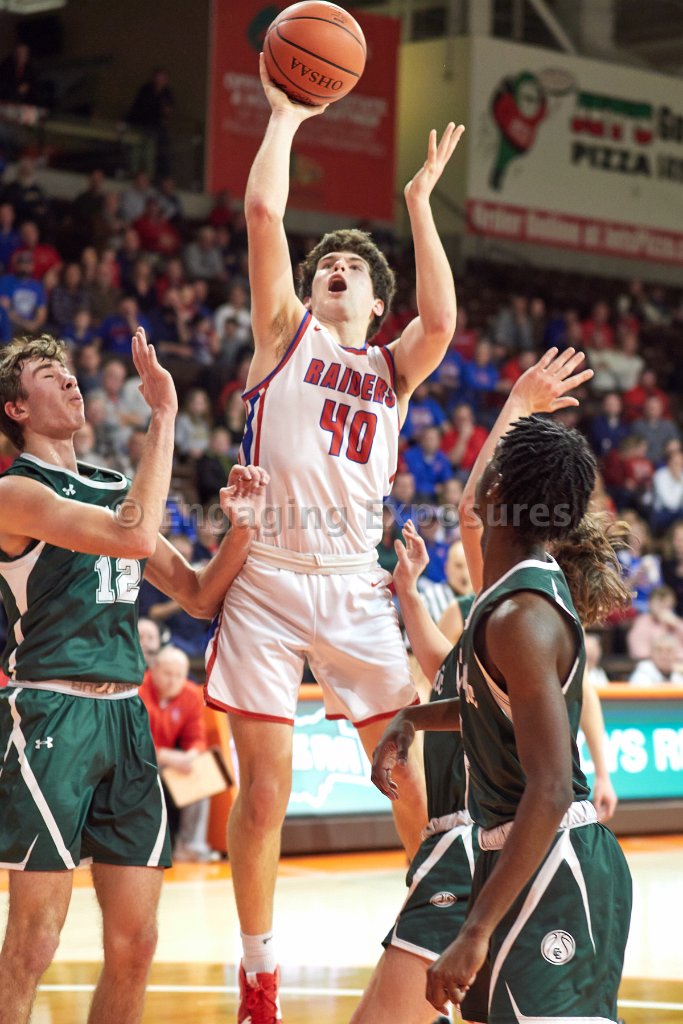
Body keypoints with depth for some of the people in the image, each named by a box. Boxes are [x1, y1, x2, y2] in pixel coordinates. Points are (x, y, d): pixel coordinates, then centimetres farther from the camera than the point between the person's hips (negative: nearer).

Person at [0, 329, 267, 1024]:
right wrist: (164, 415, -17)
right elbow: (135, 535, -22)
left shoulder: (112, 490, 18)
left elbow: (201, 596, 19)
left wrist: (241, 525, 2)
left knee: (135, 941, 6)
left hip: (125, 717, 7)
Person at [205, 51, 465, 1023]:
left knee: (414, 779, 0)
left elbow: (442, 321, -7)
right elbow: (263, 211, -1)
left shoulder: (394, 368, 15)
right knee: (264, 792, 1)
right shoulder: (286, 332, 10)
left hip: (356, 587, 2)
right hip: (268, 578, -2)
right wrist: (285, 115, 6)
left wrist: (420, 201, -2)